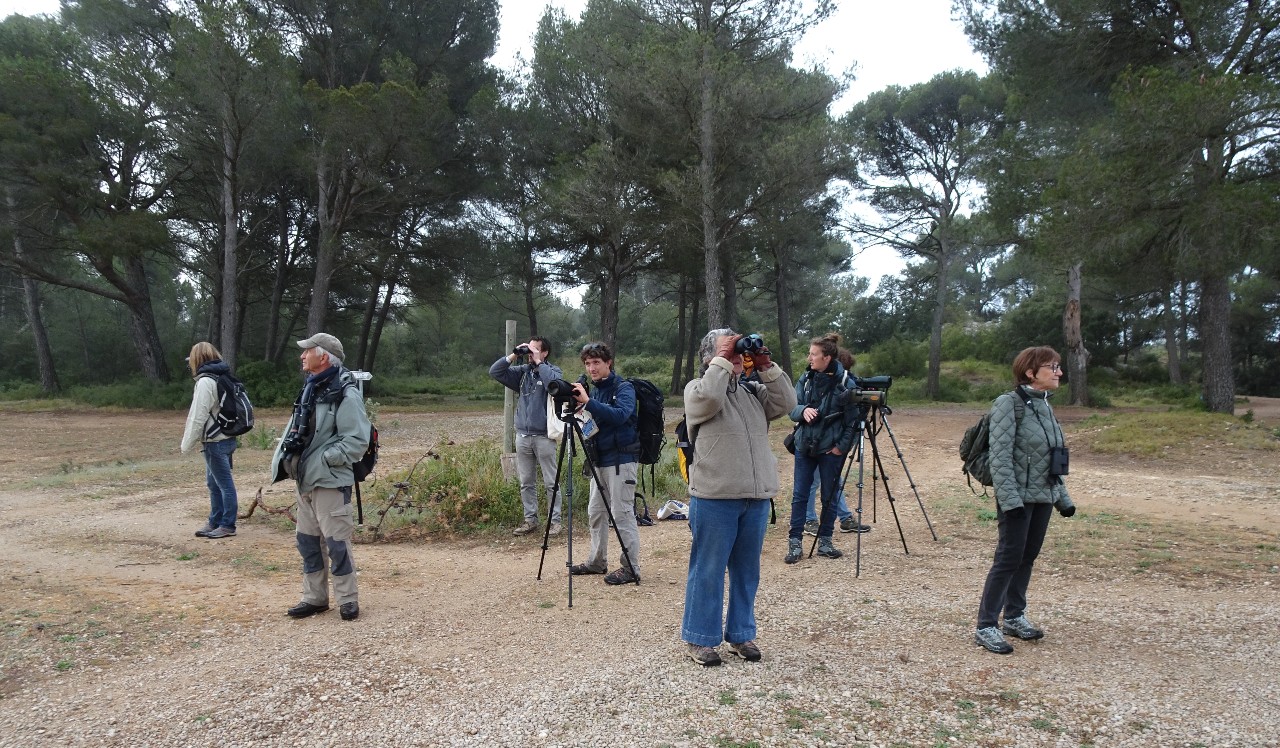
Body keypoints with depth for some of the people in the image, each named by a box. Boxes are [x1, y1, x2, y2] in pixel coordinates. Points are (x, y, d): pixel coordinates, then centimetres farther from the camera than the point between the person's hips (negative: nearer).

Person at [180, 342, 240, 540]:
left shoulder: (205, 381, -15)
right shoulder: (222, 377, 13)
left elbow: (198, 416, -16)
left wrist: (187, 445, -8)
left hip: (216, 441, -9)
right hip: (226, 438, 9)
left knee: (224, 484, -2)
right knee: (214, 483, 16)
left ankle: (228, 525, 5)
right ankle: (215, 523, 24)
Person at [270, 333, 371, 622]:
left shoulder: (346, 394, -16)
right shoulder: (311, 388, 12)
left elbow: (357, 441, -19)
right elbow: (295, 430, 18)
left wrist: (323, 458, -19)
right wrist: (285, 458, 4)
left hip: (330, 482, -9)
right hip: (306, 480, 9)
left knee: (336, 542, -1)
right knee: (308, 541, 15)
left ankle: (347, 600, 12)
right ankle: (314, 598, 28)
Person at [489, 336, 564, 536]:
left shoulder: (553, 371, -2)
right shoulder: (522, 371, 10)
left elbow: (554, 383, -25)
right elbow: (494, 372, 6)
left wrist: (539, 362, -15)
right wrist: (513, 355, -3)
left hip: (544, 435, -5)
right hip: (523, 435, 5)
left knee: (550, 482, 1)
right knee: (526, 482, 10)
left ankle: (555, 520, 9)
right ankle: (530, 519, 19)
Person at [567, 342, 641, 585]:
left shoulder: (624, 388, -10)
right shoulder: (595, 390, 13)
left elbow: (620, 415, -27)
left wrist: (588, 402, -32)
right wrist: (578, 407, -3)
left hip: (620, 460, -8)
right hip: (599, 460, 8)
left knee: (623, 514, -5)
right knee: (595, 512, 14)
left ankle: (631, 568, 3)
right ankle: (597, 561, 27)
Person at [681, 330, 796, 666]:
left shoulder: (753, 391, 15)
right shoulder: (698, 388, -1)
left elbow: (786, 403, 3)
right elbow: (709, 398, -24)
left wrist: (766, 367, -3)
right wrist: (723, 359, -15)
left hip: (757, 498, 6)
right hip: (715, 498, -6)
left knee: (747, 571, 14)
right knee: (708, 571, 2)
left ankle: (741, 634, 28)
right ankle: (700, 638, 15)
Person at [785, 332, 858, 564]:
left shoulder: (844, 382, -11)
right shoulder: (806, 378, 1)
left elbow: (852, 419, -9)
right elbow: (792, 409, 4)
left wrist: (842, 447, -12)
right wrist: (803, 410, -18)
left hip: (831, 448, -3)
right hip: (805, 445, 4)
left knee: (829, 497, 8)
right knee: (799, 495, 4)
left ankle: (825, 541, 22)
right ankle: (794, 542, 10)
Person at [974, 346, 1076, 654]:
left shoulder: (1045, 406, 12)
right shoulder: (1009, 404, -13)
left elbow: (1053, 459, 18)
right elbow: (1000, 456, -18)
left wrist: (1063, 498, 18)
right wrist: (1010, 499, -24)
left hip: (1043, 497, 8)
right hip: (1019, 498, -8)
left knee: (1028, 558, 14)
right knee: (1009, 558, -6)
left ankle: (1014, 617, 27)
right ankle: (986, 626, 1)